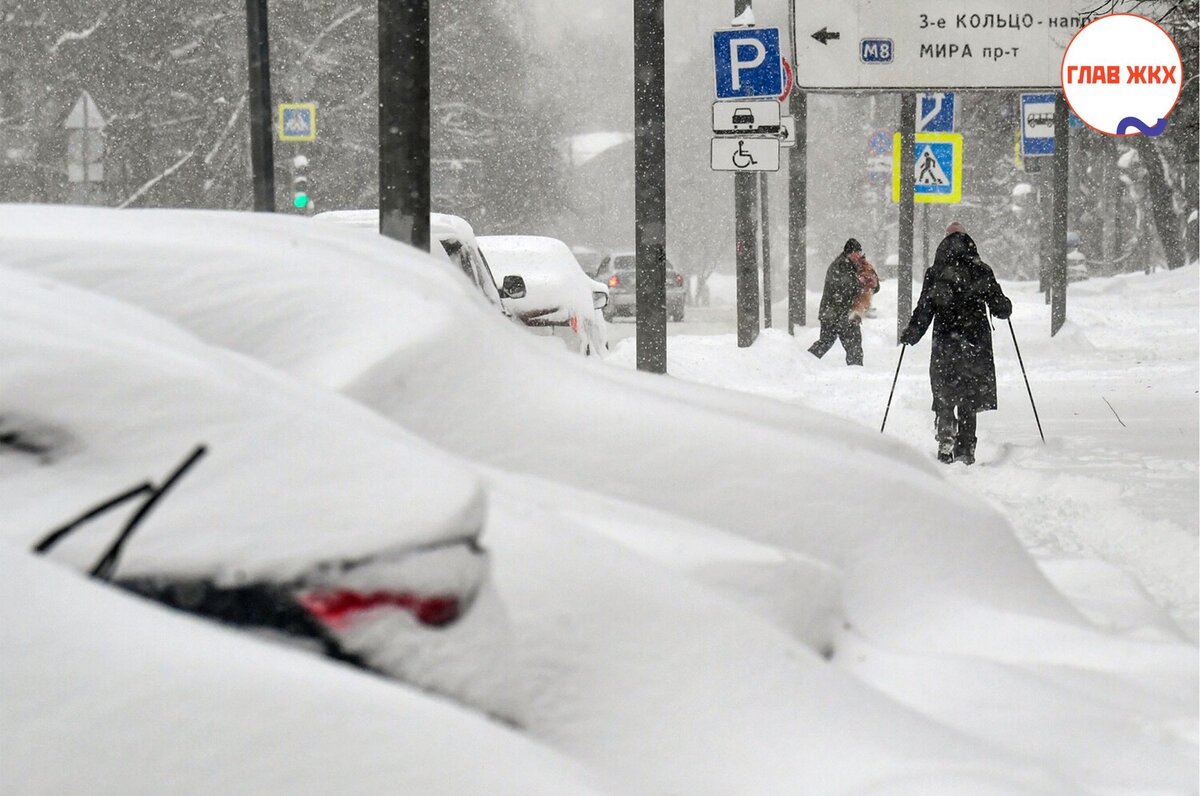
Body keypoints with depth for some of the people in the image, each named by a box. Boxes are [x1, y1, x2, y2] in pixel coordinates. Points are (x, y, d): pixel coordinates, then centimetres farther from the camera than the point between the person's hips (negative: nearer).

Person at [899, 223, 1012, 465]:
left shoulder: (935, 275, -4)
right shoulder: (981, 272, -1)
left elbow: (924, 311, -6)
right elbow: (1000, 308, 2)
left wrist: (910, 334, 8)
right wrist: (1006, 307, 25)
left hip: (945, 345, -1)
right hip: (976, 343, 1)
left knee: (944, 398, 9)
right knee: (968, 401, 11)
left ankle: (946, 437, -14)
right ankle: (965, 450, 10)